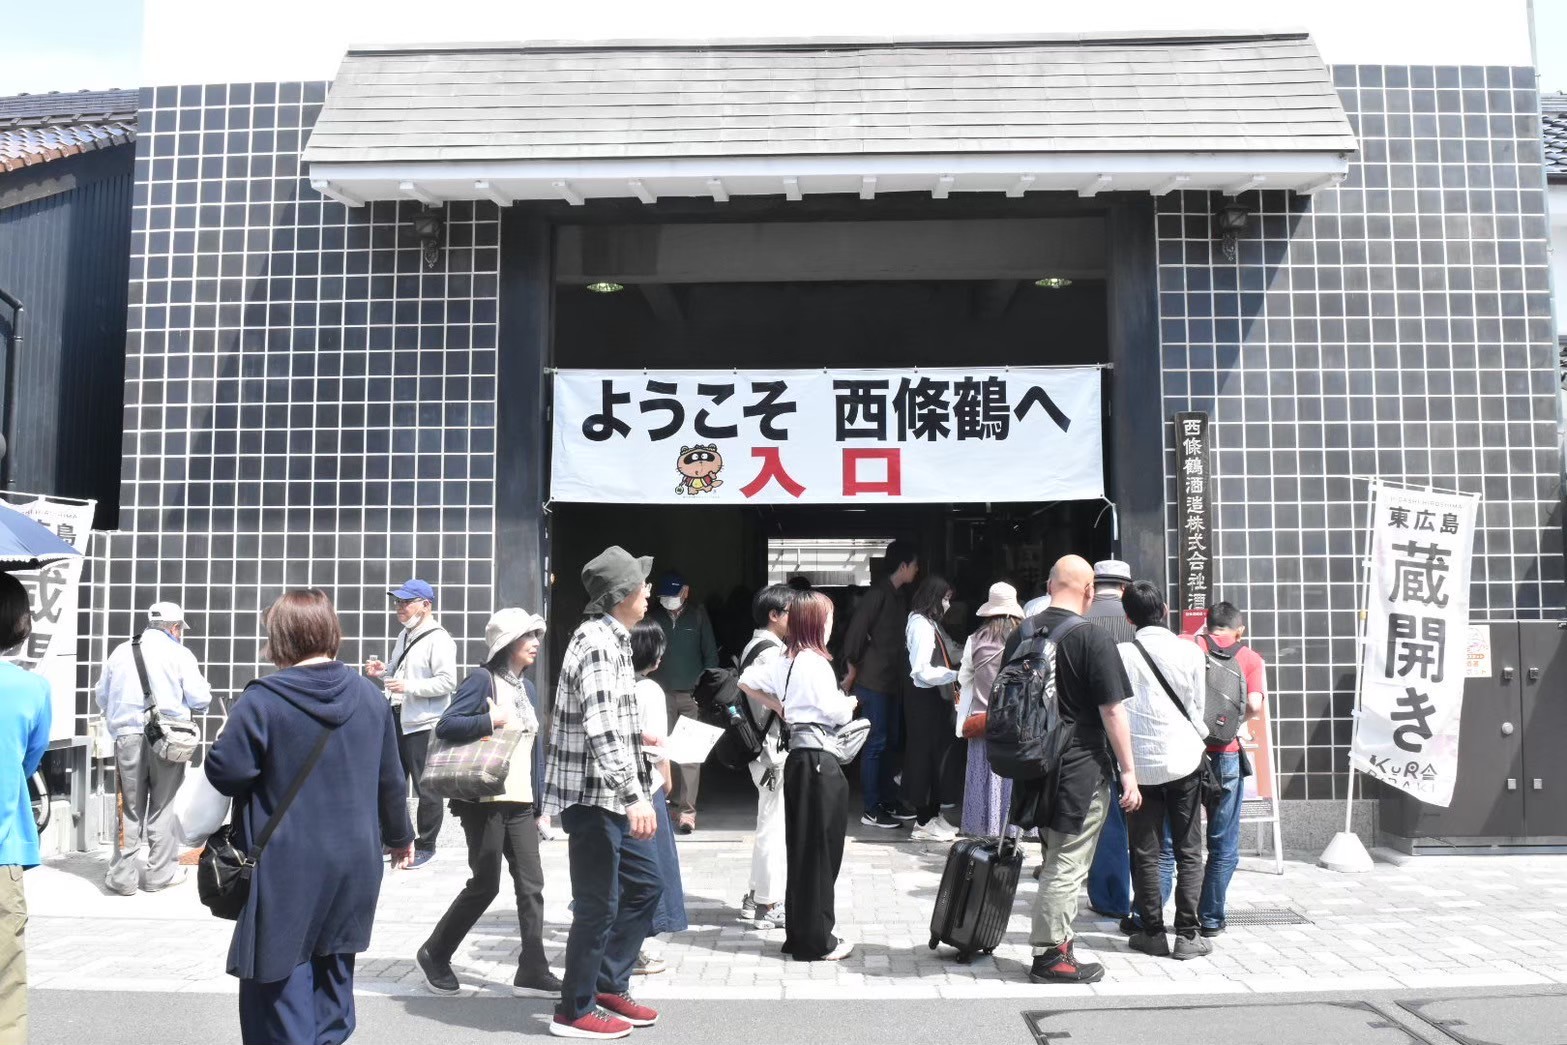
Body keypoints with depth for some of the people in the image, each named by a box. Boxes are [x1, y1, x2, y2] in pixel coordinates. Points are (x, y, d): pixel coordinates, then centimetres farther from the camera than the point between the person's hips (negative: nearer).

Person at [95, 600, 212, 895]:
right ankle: (159, 873, 13)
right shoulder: (179, 654, -3)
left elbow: (102, 697, 17)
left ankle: (123, 876, 11)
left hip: (128, 737, 3)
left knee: (130, 809, 9)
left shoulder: (121, 652, 9)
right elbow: (200, 699, -6)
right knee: (162, 807, 8)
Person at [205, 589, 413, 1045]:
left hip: (286, 871, -5)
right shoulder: (369, 695, 2)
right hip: (354, 864, 5)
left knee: (281, 987, 6)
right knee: (333, 975, 19)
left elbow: (224, 772, -14)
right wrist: (399, 835, 24)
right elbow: (390, 778, 9)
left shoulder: (262, 700, -15)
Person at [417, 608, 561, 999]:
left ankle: (532, 971, 7)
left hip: (519, 801, 7)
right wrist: (494, 720, -24)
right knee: (485, 885, 1)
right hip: (485, 801, -7)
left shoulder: (526, 687, 15)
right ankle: (434, 954, 21)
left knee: (531, 885, 2)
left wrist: (539, 802, 16)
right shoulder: (483, 680, -9)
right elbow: (445, 726, -19)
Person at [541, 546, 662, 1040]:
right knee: (599, 906, 0)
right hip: (592, 796, -10)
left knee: (645, 884, 17)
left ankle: (609, 986, 28)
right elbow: (602, 729, -28)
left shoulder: (610, 638, 13)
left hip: (609, 797, 10)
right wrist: (635, 796, -31)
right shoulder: (597, 643, -19)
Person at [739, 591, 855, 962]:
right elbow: (835, 712, -19)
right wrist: (850, 703, 3)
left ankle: (800, 933, 22)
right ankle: (816, 941, 6)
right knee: (819, 851, -1)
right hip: (819, 760, -9)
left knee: (802, 849, 14)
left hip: (799, 756, 9)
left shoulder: (786, 662, 10)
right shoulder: (815, 662, -15)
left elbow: (746, 681, 17)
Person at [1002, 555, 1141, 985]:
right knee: (1067, 866, 1)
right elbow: (1112, 711, -15)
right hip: (1081, 770, -6)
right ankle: (1050, 957, 7)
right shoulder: (1092, 639, -13)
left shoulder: (1021, 635, 6)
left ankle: (1056, 941, 28)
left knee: (1056, 860, 20)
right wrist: (1129, 771, -9)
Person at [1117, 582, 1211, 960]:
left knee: (1146, 854, 8)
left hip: (1140, 763, 0)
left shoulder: (1121, 655, -6)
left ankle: (1152, 932, 13)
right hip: (1183, 759, 1)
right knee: (1189, 852, 9)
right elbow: (1198, 708, 5)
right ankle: (1187, 935, 8)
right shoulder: (1191, 652, -3)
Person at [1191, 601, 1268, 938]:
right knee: (1223, 846, 13)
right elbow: (1254, 705, -11)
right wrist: (1241, 726, 9)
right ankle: (1210, 919, 17)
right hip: (1225, 756, -1)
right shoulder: (1251, 658, 4)